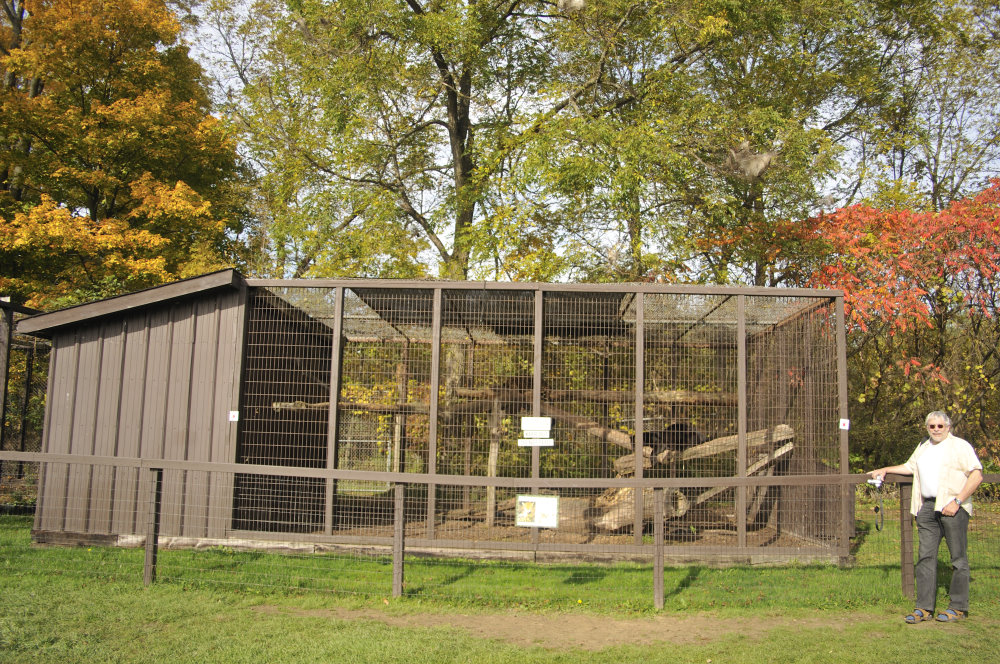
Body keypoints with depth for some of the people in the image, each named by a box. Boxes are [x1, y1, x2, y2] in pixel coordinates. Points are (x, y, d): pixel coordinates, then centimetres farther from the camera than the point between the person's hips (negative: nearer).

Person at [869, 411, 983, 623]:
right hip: (927, 507, 6)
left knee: (958, 557, 0)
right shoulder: (923, 447, 21)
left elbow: (977, 476, -9)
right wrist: (885, 470, 27)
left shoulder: (960, 446, -1)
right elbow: (909, 467, 36)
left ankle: (958, 607, 9)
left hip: (952, 507, -6)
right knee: (926, 556, 3)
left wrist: (957, 501, -15)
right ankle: (924, 608, 6)